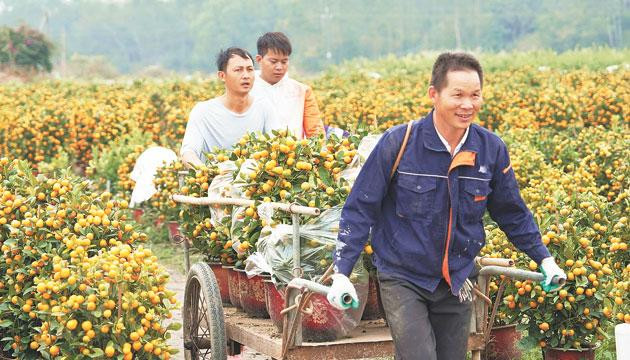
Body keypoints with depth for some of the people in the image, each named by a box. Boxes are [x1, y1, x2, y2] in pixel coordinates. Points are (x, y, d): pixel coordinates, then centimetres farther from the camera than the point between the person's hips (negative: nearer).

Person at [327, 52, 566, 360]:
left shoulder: (492, 150, -4)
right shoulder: (399, 143, -15)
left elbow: (512, 213, 13)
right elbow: (359, 209, -9)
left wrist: (544, 258, 14)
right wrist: (341, 273, -14)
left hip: (457, 283, 4)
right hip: (403, 279, -4)